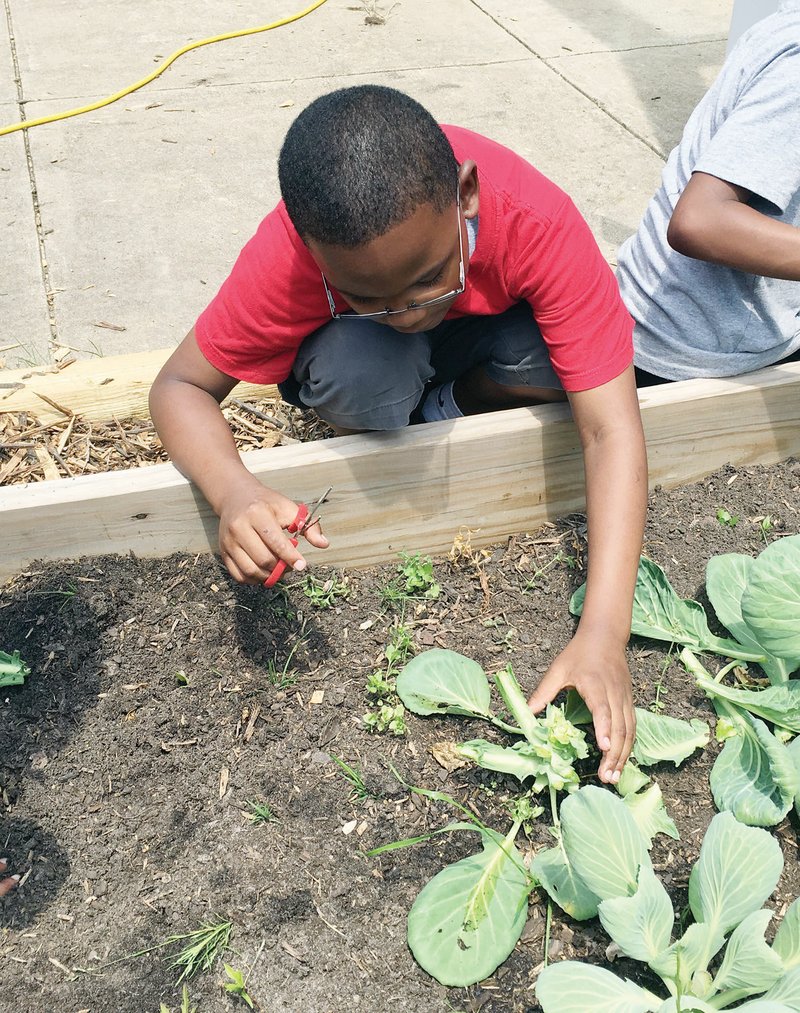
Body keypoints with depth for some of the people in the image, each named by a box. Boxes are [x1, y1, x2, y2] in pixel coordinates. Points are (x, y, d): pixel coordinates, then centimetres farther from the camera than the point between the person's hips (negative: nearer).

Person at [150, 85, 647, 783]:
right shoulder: (293, 253, -36)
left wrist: (603, 635, -47)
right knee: (360, 366, -38)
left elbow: (610, 429, -38)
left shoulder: (538, 221, -38)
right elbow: (180, 387, -25)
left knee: (558, 357, -34)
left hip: (486, 327, 1)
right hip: (358, 350, -1)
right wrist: (234, 495, -47)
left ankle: (446, 407, -1)